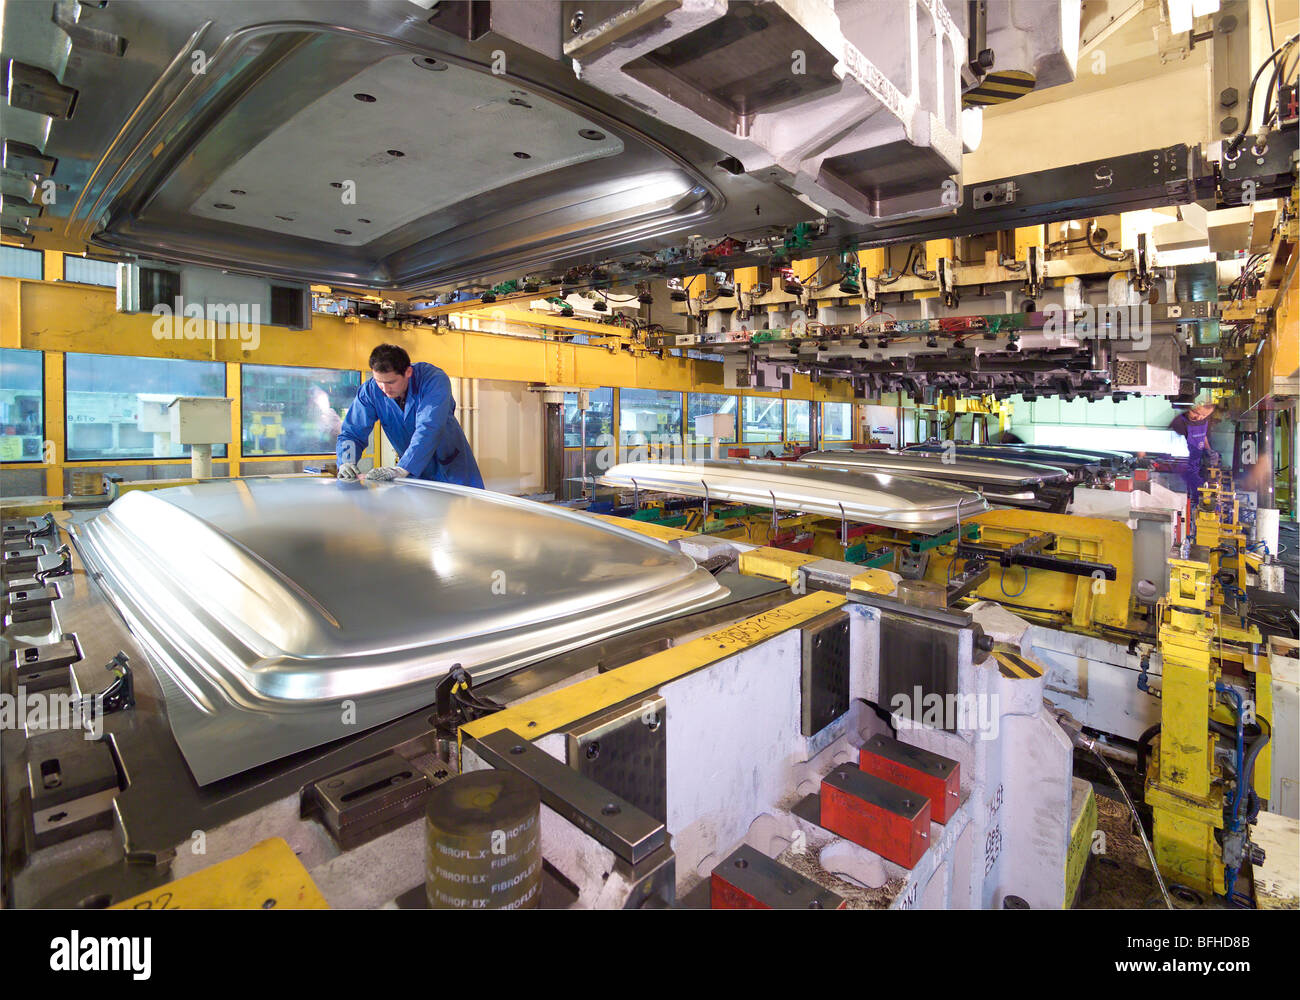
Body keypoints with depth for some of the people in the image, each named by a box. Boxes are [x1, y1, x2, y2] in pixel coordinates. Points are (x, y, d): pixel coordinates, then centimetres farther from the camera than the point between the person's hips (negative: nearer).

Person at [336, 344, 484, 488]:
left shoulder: (434, 379, -26)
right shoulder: (369, 391, -13)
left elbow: (428, 429, -37)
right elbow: (352, 432, -9)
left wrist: (402, 469, -46)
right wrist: (346, 462, -30)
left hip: (449, 468, -3)